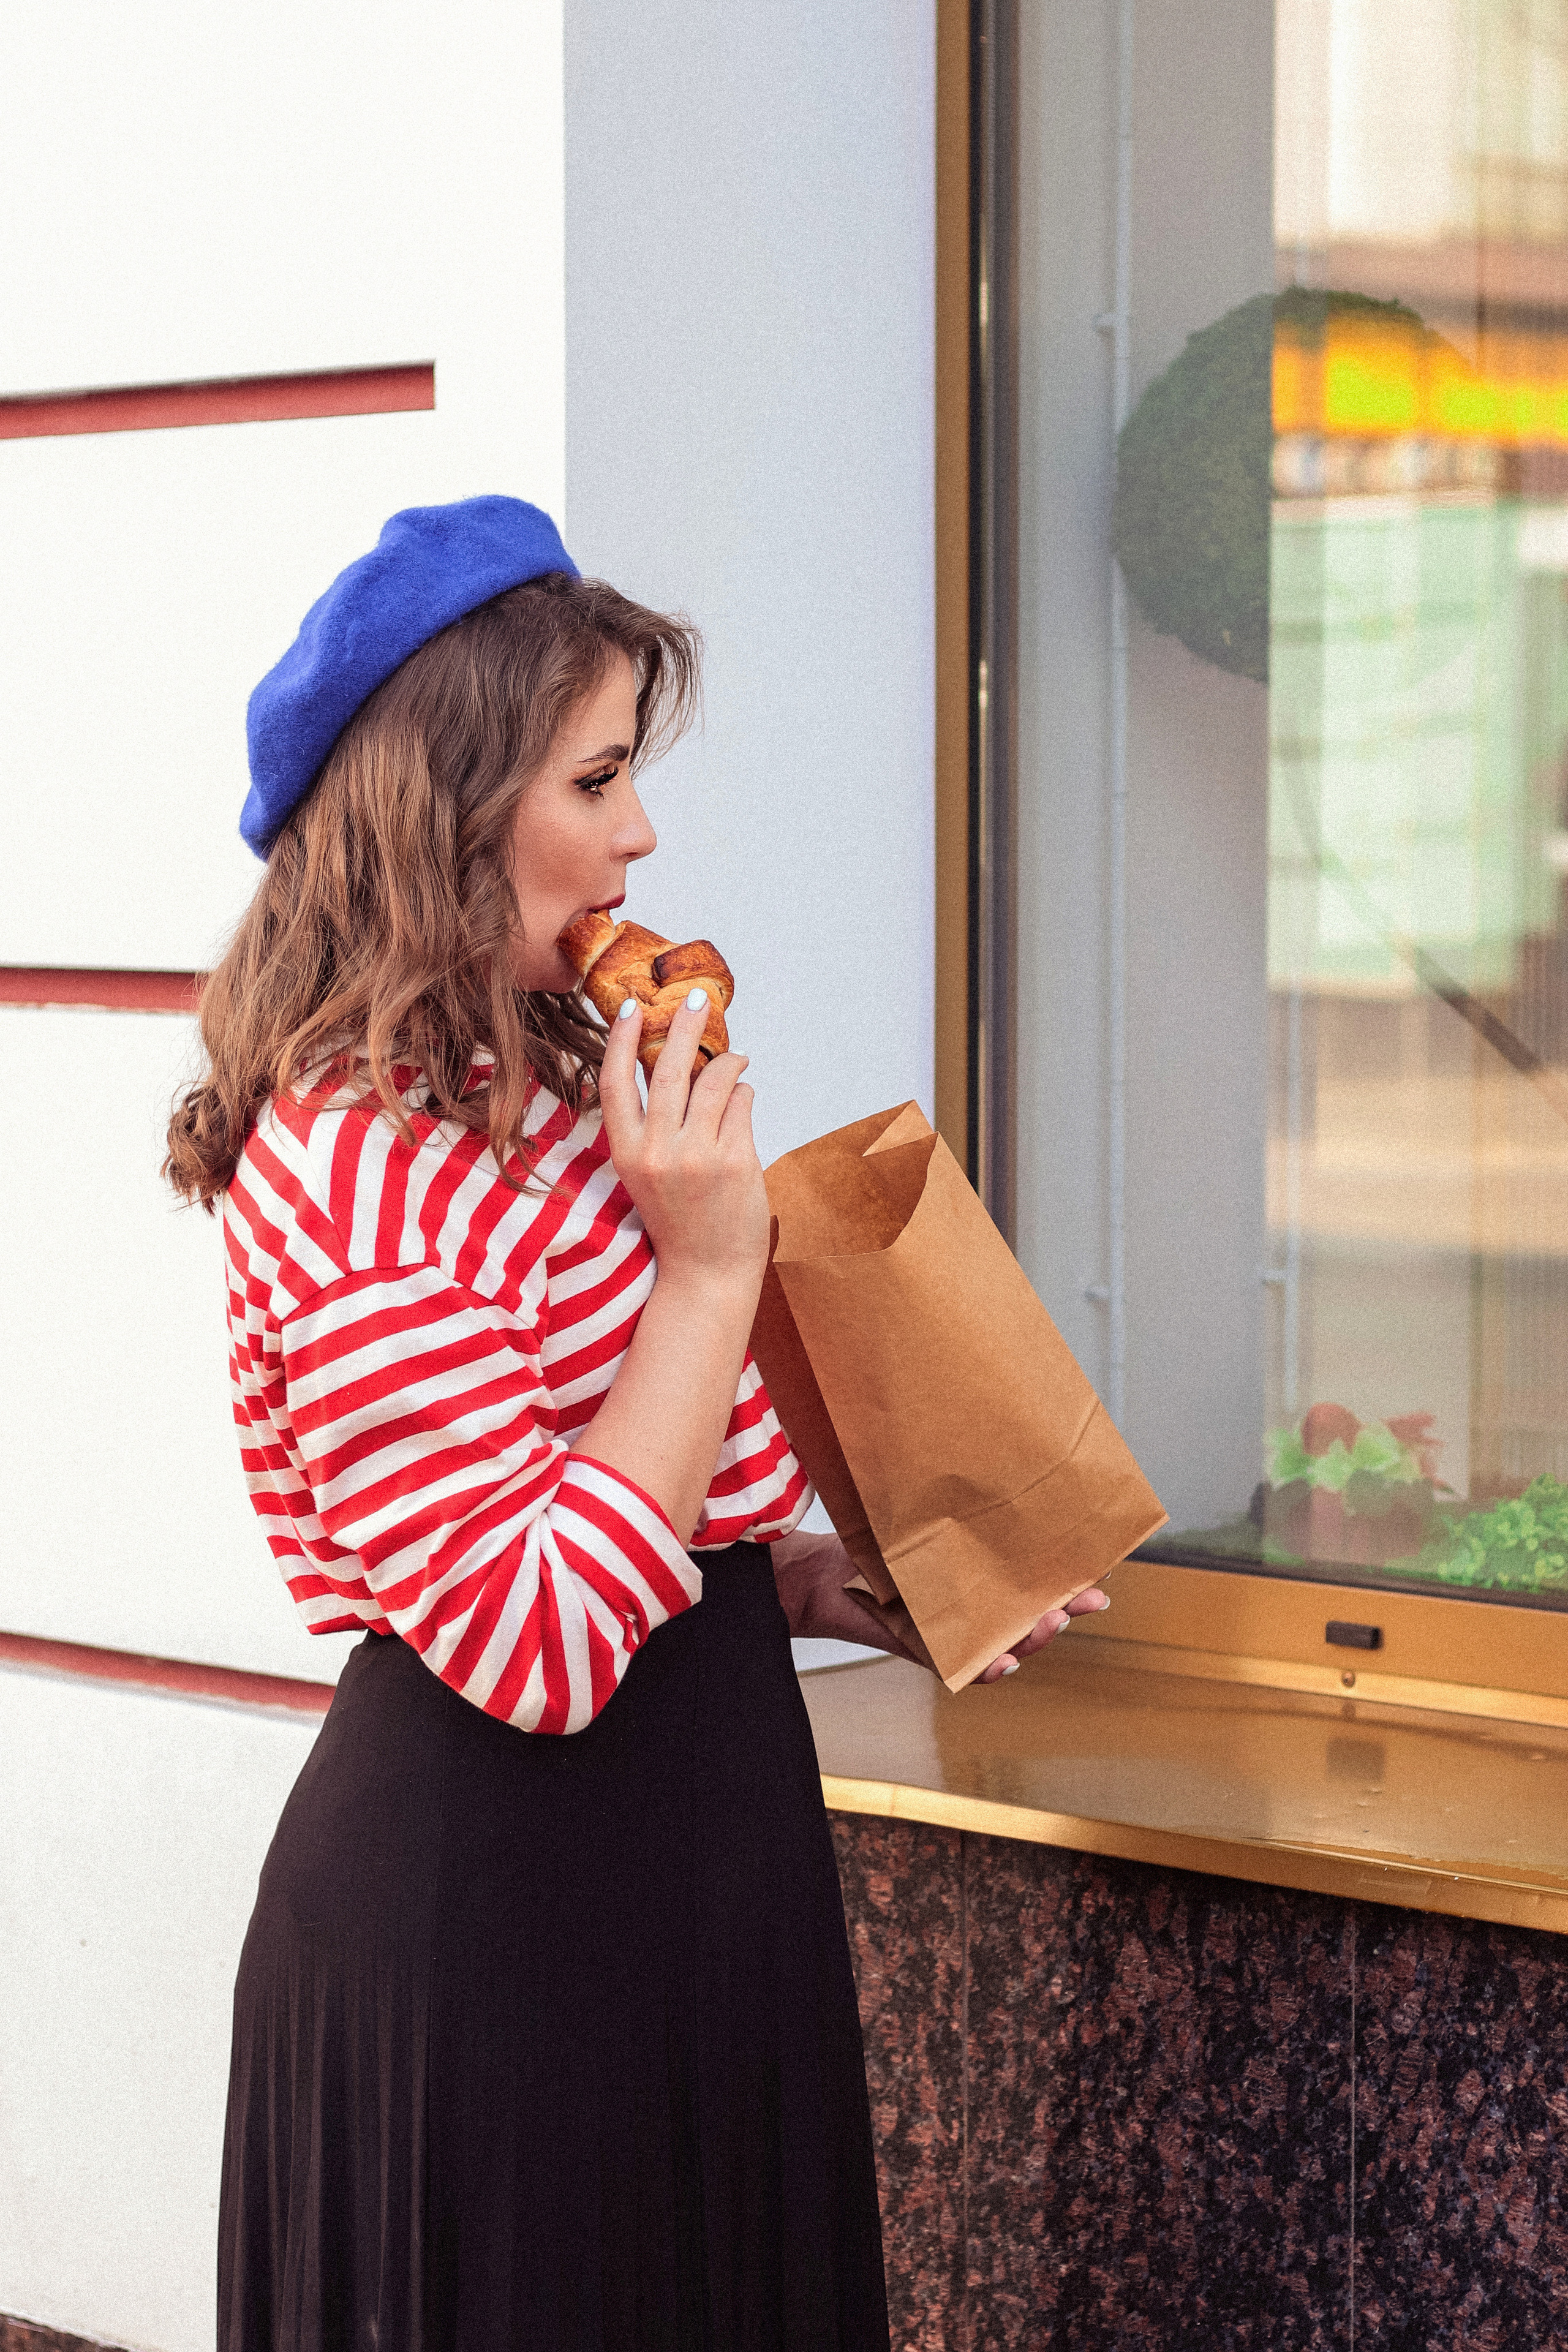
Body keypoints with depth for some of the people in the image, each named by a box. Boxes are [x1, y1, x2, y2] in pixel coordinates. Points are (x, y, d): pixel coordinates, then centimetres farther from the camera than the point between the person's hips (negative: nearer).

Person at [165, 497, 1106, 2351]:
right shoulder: (357, 1170, -21)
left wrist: (834, 1580, 4)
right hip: (498, 1913, -10)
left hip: (680, 1878, 10)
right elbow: (536, 1645, -25)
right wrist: (711, 1266, -24)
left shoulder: (536, 1100, 10)